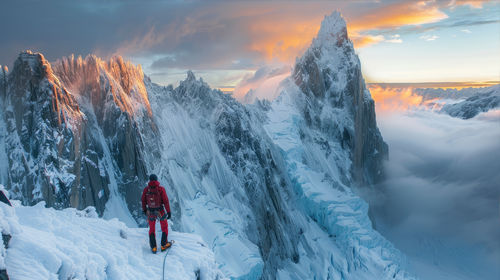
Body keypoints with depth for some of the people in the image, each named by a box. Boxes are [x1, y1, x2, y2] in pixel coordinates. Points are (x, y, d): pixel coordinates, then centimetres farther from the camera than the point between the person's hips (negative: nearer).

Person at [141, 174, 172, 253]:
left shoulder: (146, 189, -8)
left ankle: (153, 247, 20)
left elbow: (143, 201, 3)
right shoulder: (161, 189, -17)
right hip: (160, 211, -2)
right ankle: (164, 245, 20)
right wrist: (168, 212, -7)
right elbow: (166, 201, -15)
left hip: (150, 212, 2)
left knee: (152, 229, 19)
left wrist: (144, 209, 19)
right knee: (164, 227, 18)